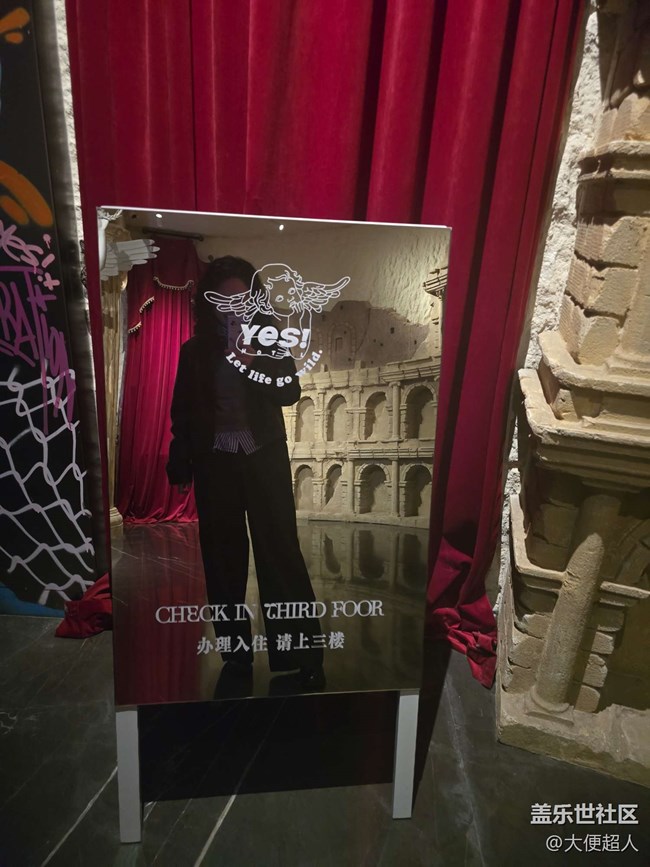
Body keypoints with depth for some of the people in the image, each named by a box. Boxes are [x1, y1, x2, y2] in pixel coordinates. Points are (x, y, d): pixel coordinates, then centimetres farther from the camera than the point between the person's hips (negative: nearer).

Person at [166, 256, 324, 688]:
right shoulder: (195, 350, 6)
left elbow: (290, 393, -8)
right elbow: (182, 412, 8)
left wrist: (249, 361, -21)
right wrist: (180, 465, 6)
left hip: (264, 459, -2)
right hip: (215, 464, 2)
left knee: (280, 553, -3)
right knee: (223, 559, 8)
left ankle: (304, 657, 6)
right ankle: (236, 655, 23)